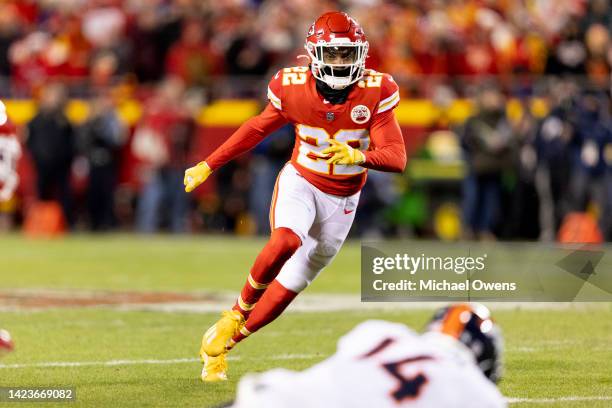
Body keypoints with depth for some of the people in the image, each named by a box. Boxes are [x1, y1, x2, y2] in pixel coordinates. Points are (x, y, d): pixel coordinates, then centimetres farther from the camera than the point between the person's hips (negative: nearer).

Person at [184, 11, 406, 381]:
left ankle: (219, 345, 23)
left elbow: (397, 157, -21)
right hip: (300, 183, -1)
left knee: (290, 286, 6)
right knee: (287, 241, -34)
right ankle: (238, 312, -9)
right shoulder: (294, 87, -14)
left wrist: (357, 156, -41)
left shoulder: (376, 93, -17)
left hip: (341, 200, 1)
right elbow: (258, 129, 5)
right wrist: (208, 166, 9)